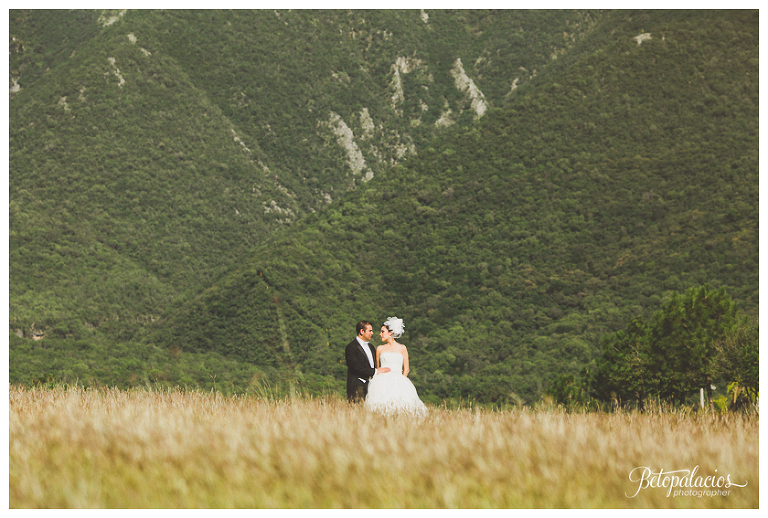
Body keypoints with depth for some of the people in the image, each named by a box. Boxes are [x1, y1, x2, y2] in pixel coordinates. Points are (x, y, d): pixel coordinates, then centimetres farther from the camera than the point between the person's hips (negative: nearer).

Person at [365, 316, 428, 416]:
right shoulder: (380, 349, 17)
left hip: (399, 381, 0)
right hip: (382, 381, 0)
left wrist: (400, 381, -3)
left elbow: (406, 369, 11)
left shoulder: (402, 348, 13)